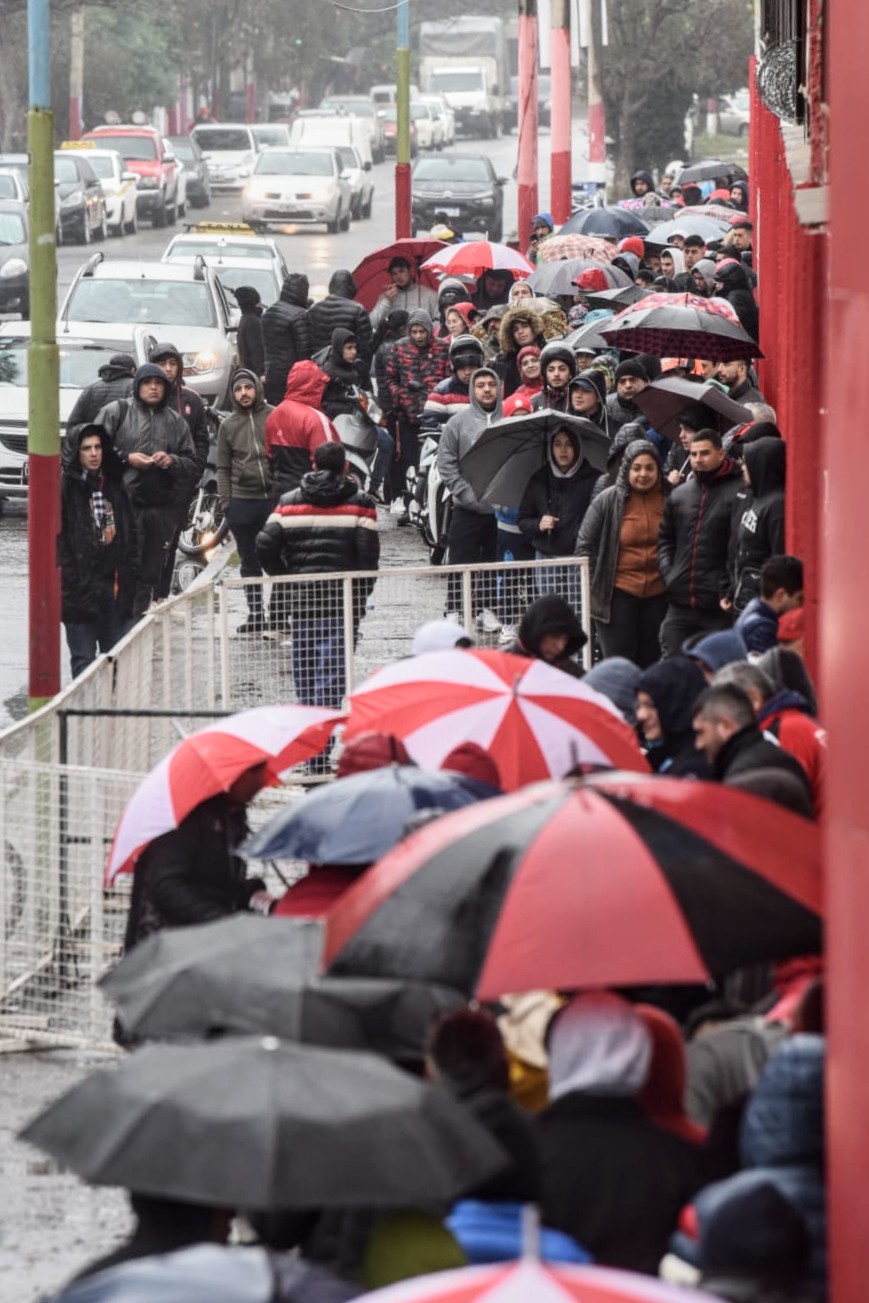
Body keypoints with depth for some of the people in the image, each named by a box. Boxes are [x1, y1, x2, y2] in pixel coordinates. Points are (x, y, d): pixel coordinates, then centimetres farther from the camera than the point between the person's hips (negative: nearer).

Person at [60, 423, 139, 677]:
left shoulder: (114, 485, 13)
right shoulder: (65, 487, -5)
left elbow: (131, 533, 15)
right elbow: (57, 539, -9)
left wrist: (130, 575, 6)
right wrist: (68, 578, -15)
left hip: (115, 587, 5)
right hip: (81, 587, -5)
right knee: (83, 659, -1)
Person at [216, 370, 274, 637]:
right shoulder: (228, 425, 10)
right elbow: (223, 468, 11)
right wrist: (226, 502, 2)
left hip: (274, 498, -3)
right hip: (242, 502, 3)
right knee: (250, 563, 8)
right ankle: (255, 615, 13)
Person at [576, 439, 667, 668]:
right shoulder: (607, 501, -5)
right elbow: (585, 546, 1)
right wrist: (599, 584, 0)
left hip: (657, 595, 2)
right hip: (618, 595, -2)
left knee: (649, 664, 11)